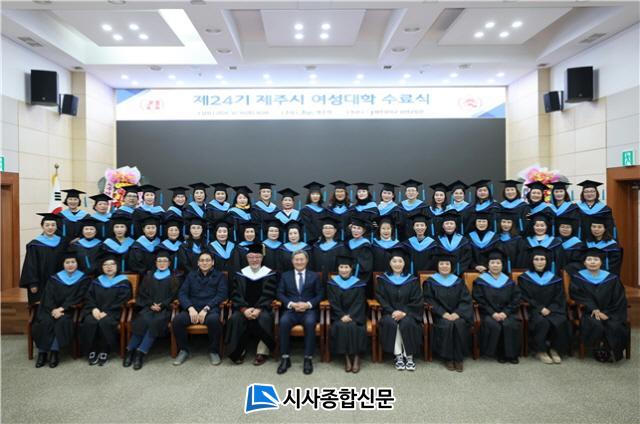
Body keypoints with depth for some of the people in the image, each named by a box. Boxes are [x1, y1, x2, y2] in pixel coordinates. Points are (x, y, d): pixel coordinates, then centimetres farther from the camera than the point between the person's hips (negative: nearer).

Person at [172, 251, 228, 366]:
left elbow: (221, 295, 1)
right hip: (192, 308, 3)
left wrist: (206, 309, -14)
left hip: (211, 308, -2)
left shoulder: (220, 276, 15)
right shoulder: (191, 275, 23)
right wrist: (190, 308, -10)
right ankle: (184, 349, -3)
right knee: (177, 320, -28)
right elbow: (182, 293, 10)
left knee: (214, 320, -37)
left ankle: (213, 351, -12)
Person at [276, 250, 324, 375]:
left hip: (309, 310, -1)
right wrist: (291, 304, -10)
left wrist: (308, 304, -11)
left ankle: (308, 358, -25)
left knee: (310, 322, -35)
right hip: (291, 309, 1)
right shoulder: (285, 275, 17)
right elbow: (280, 294, 8)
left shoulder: (314, 276, 15)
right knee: (283, 322, -32)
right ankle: (285, 358, -22)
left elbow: (320, 294, 7)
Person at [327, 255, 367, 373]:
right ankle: (347, 357, -18)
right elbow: (333, 303, -1)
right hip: (339, 315, 0)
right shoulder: (332, 283, 4)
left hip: (355, 315, 0)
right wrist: (342, 316, -15)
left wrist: (350, 316, -17)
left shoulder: (358, 283, 2)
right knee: (340, 327, -29)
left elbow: (359, 303, -3)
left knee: (354, 327, -30)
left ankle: (356, 357, -18)